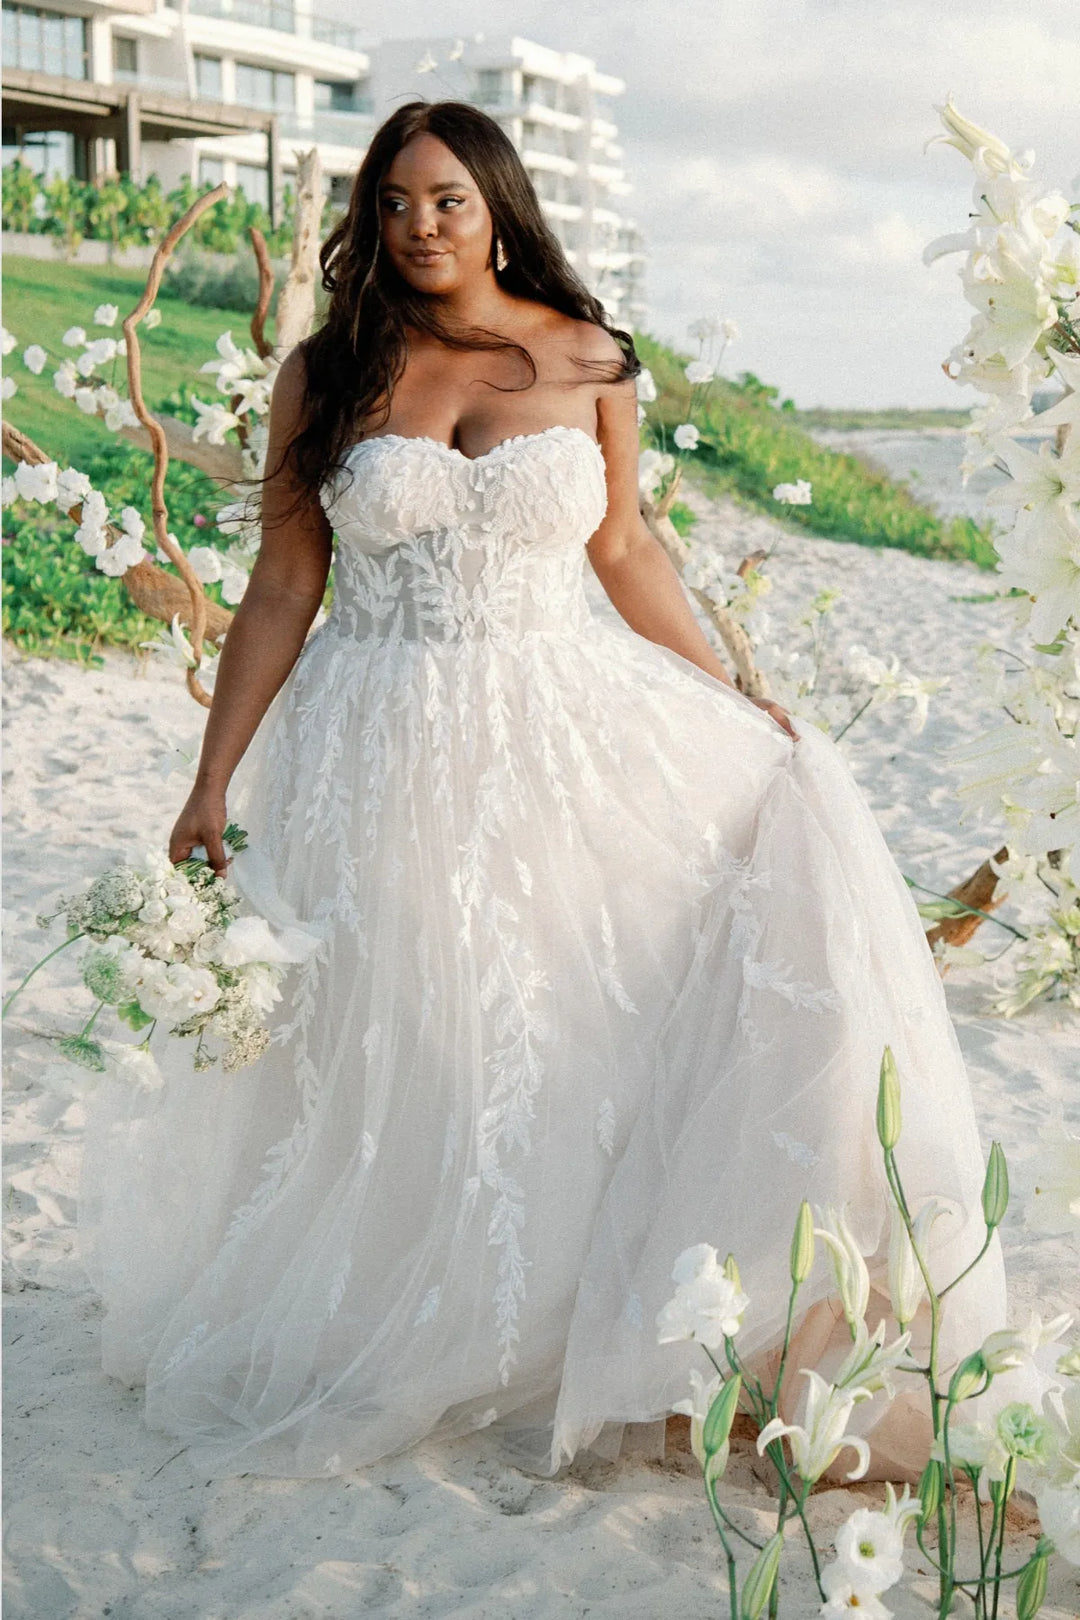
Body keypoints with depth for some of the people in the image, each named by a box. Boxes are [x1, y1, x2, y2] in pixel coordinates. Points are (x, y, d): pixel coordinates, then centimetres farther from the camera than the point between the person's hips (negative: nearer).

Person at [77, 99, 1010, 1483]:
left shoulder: (589, 362, 3)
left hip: (567, 735, 1)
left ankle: (588, 1335, 14)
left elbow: (625, 551, 12)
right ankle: (379, 1345, 27)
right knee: (394, 1055, 6)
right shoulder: (328, 375, 1)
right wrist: (213, 783, 2)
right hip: (382, 753, -1)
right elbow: (280, 593, 3)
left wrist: (741, 705, 8)